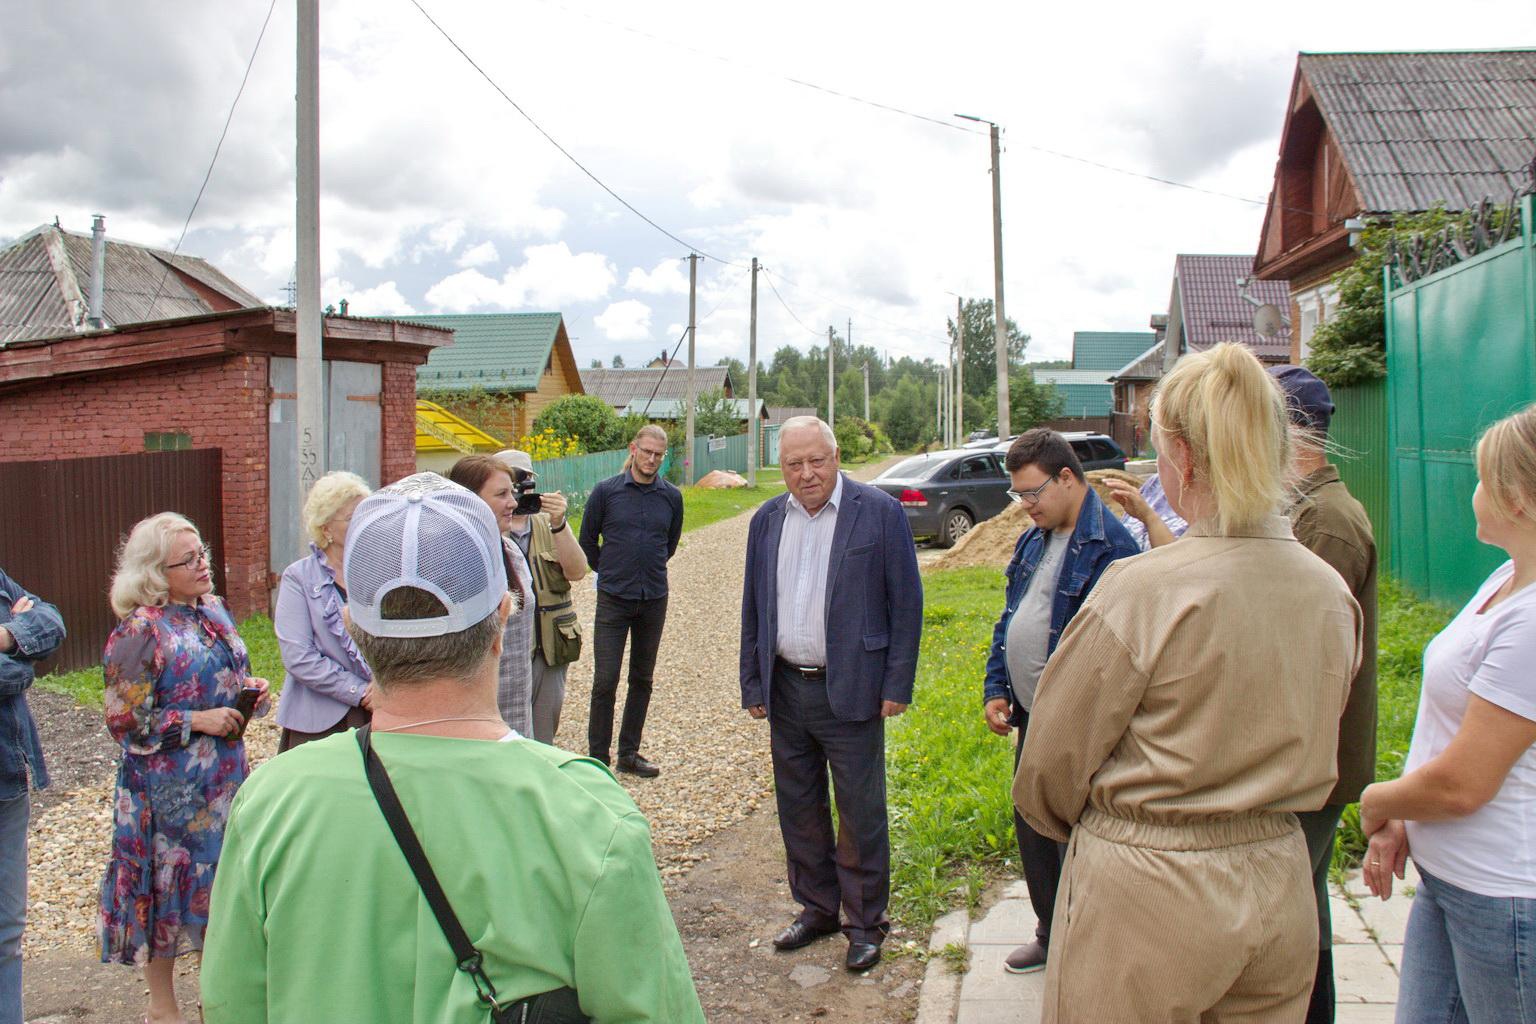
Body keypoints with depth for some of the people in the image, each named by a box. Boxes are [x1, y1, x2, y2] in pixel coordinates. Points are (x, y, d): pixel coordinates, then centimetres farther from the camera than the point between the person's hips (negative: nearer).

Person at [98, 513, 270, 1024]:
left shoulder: (214, 611, 6)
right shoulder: (140, 631, -15)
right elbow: (126, 721, -15)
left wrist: (250, 690, -1)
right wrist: (197, 720, -19)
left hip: (224, 773, 6)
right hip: (168, 786, -6)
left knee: (219, 877, 13)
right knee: (170, 881, 6)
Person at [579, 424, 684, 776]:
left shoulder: (672, 497, 2)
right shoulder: (606, 491, -5)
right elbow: (587, 540, 6)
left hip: (654, 600, 3)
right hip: (613, 600, -3)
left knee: (642, 680, 11)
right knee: (605, 681, -4)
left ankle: (629, 753, 23)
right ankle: (597, 757, 9)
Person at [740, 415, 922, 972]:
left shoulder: (879, 511, -7)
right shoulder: (766, 520, 7)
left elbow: (906, 602, -6)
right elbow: (753, 608, 12)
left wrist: (897, 685, -9)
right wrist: (752, 684, 8)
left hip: (850, 691, -5)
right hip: (786, 690, 5)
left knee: (861, 815, 5)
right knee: (798, 810, 15)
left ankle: (865, 923, 21)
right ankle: (816, 909, 33)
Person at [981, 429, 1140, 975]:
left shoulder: (1110, 545, -19)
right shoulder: (1033, 538, 9)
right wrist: (996, 689, 9)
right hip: (1030, 717, 8)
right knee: (1032, 830, 19)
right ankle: (1052, 936, 38)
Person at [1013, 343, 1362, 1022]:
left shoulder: (1141, 590, -22)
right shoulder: (1332, 593, -2)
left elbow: (1053, 762, -12)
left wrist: (1077, 828, 9)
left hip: (1146, 899, -6)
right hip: (1280, 887, 6)